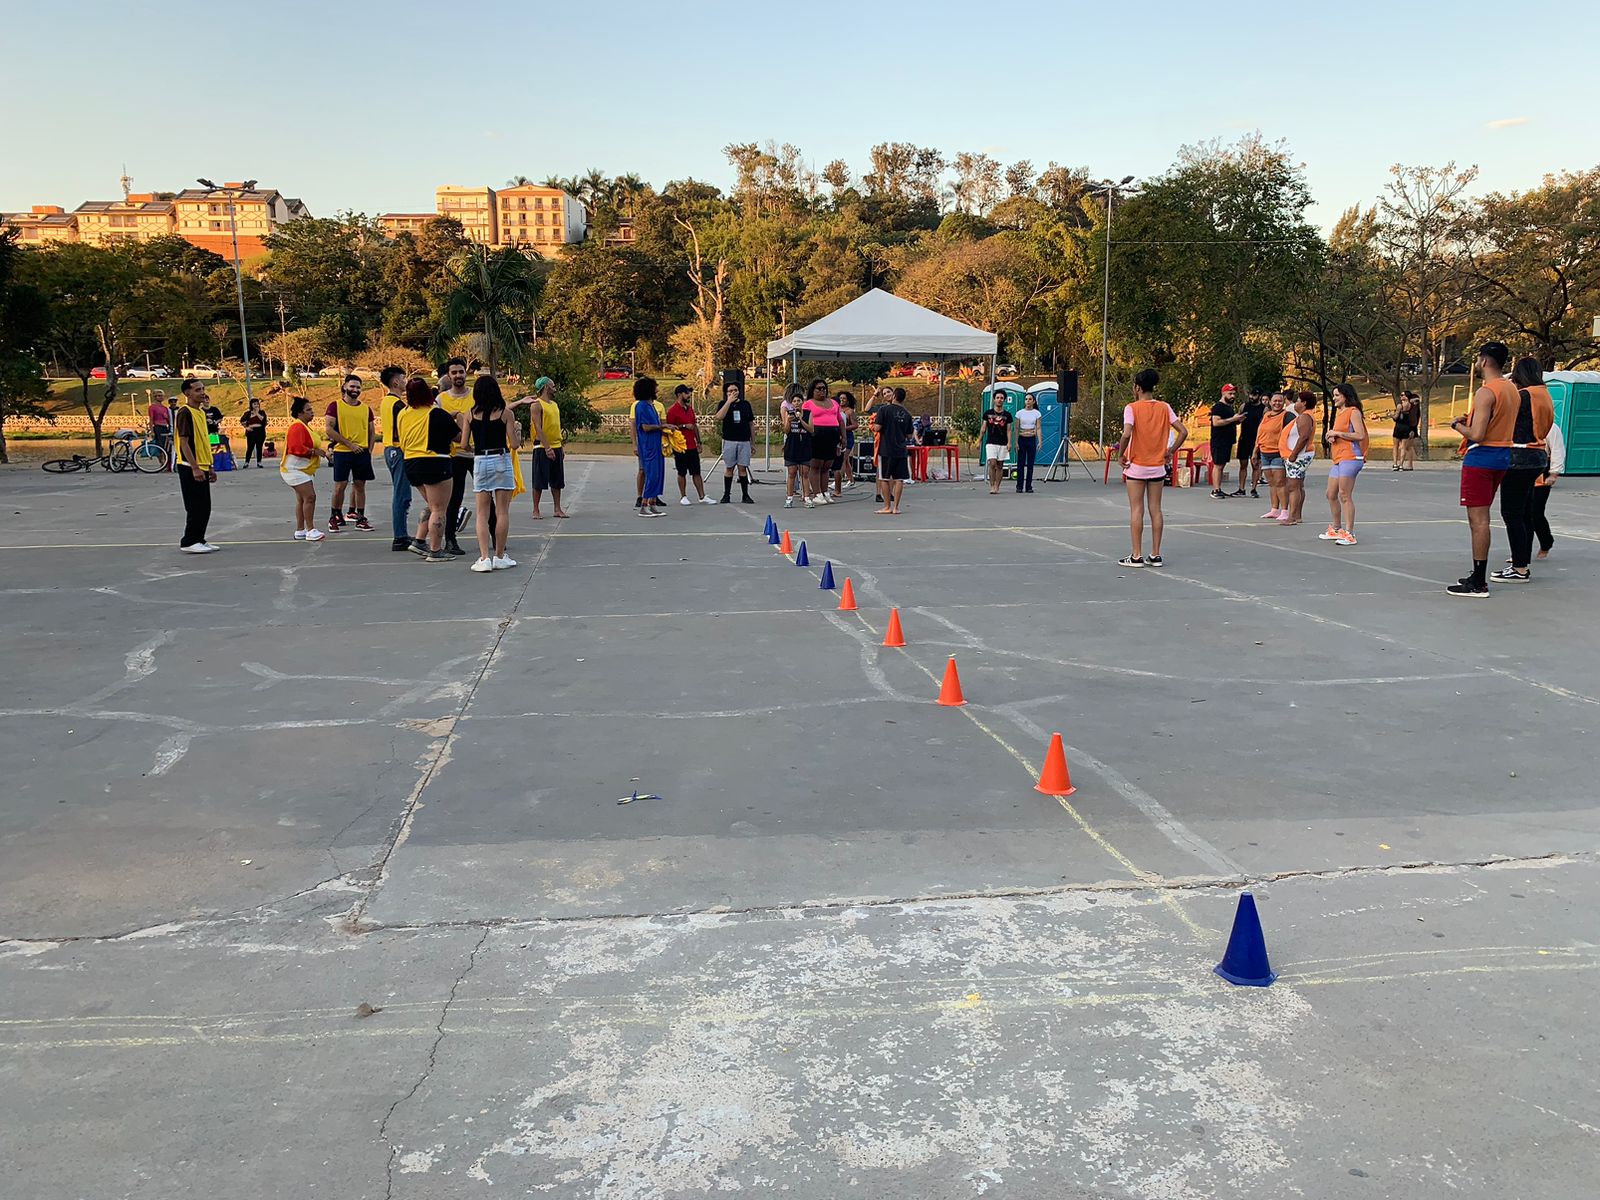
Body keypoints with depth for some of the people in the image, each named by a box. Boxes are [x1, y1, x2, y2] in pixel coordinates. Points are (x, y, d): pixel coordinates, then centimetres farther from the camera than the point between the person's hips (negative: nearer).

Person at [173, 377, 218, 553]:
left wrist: (209, 467, 18)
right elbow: (184, 442, -18)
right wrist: (195, 468, -23)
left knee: (204, 508, 10)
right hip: (190, 468, -9)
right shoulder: (184, 412, -12)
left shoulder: (201, 412, 15)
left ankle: (199, 540, 18)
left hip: (202, 467, 9)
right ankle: (188, 542, 2)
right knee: (195, 508, -5)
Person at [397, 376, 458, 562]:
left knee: (432, 505, 23)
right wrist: (459, 422, 10)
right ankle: (435, 551, 2)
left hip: (411, 465, 7)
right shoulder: (437, 414, -13)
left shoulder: (403, 415, 7)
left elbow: (400, 442, 16)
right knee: (439, 509, 1)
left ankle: (419, 541, 16)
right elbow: (458, 436, -7)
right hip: (435, 464, -7)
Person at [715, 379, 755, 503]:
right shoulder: (724, 404, 4)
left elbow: (751, 423, 14)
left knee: (743, 468, 0)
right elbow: (719, 417, -17)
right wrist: (729, 401, -17)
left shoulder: (745, 404, 10)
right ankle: (726, 495, 10)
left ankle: (745, 495, 5)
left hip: (744, 441, 1)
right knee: (729, 468, 3)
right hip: (729, 441, -1)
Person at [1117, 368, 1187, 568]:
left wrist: (1121, 454, -10)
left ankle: (1137, 556, 2)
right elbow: (1183, 431, -2)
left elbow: (1127, 434, -24)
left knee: (1136, 511, 1)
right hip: (1158, 467, 4)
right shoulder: (1164, 407, 3)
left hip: (1136, 467, -4)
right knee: (1155, 510, 9)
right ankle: (1156, 555, 11)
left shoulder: (1132, 408, -10)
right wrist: (1170, 451, 7)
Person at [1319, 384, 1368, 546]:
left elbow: (1360, 435, -18)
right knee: (1331, 495, 13)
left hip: (1350, 458, -10)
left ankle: (1349, 534, -8)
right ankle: (1336, 529, 26)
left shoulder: (1353, 412, -8)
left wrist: (1338, 433, -15)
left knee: (1345, 496, -11)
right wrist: (1332, 437, 9)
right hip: (1338, 459, 10)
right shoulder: (1338, 412, 21)